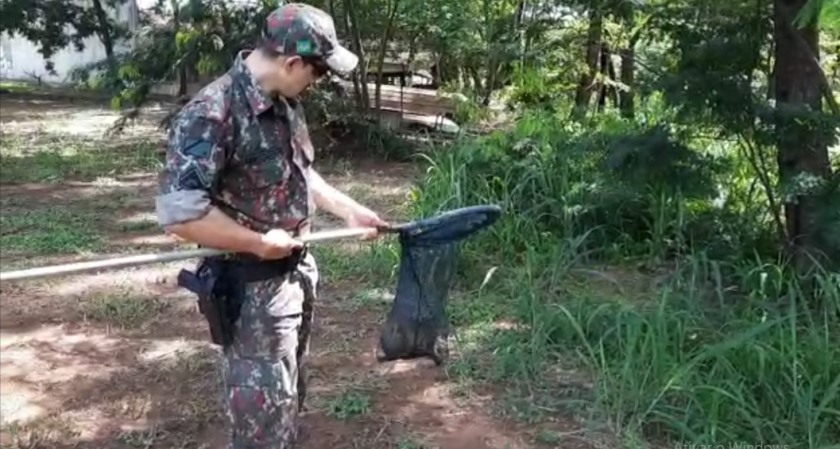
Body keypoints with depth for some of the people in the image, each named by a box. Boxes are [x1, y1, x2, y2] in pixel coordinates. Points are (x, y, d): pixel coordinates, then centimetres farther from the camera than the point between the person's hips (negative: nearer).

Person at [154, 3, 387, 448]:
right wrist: (259, 243, -23)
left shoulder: (285, 103, 2)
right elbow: (178, 212, -30)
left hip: (297, 271, 9)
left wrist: (350, 210, 9)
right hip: (252, 288, -8)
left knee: (289, 395, 26)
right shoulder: (211, 114, -26)